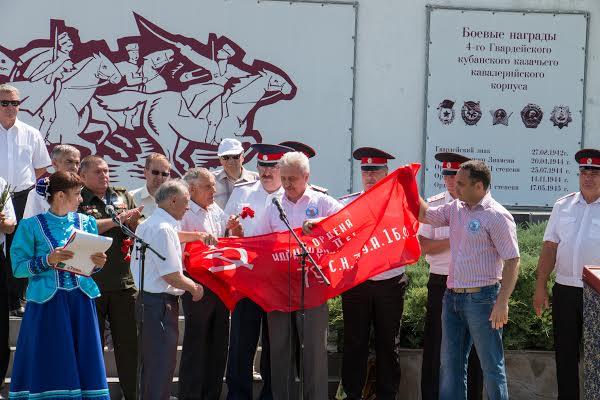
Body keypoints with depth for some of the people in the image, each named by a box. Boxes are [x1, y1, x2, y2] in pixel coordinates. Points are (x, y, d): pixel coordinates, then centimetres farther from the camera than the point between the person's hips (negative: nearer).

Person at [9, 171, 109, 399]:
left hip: (81, 301, 4)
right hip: (47, 303, -4)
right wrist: (48, 260, -18)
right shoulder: (31, 226, -2)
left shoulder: (86, 223, 10)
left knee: (84, 361, 4)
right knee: (50, 366, -1)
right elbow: (18, 267, -5)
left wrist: (98, 263, -5)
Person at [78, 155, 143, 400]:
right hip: (90, 284, -3)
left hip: (124, 281, 3)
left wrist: (134, 221, -11)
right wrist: (117, 220, -14)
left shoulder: (123, 197, 14)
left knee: (129, 342, 3)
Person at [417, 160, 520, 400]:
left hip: (481, 298, -7)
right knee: (450, 363, 12)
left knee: (491, 365, 1)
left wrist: (502, 302, -19)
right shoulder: (456, 209, 9)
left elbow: (512, 262, -15)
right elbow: (424, 215, 22)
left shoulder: (497, 216, -13)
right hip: (452, 297, 8)